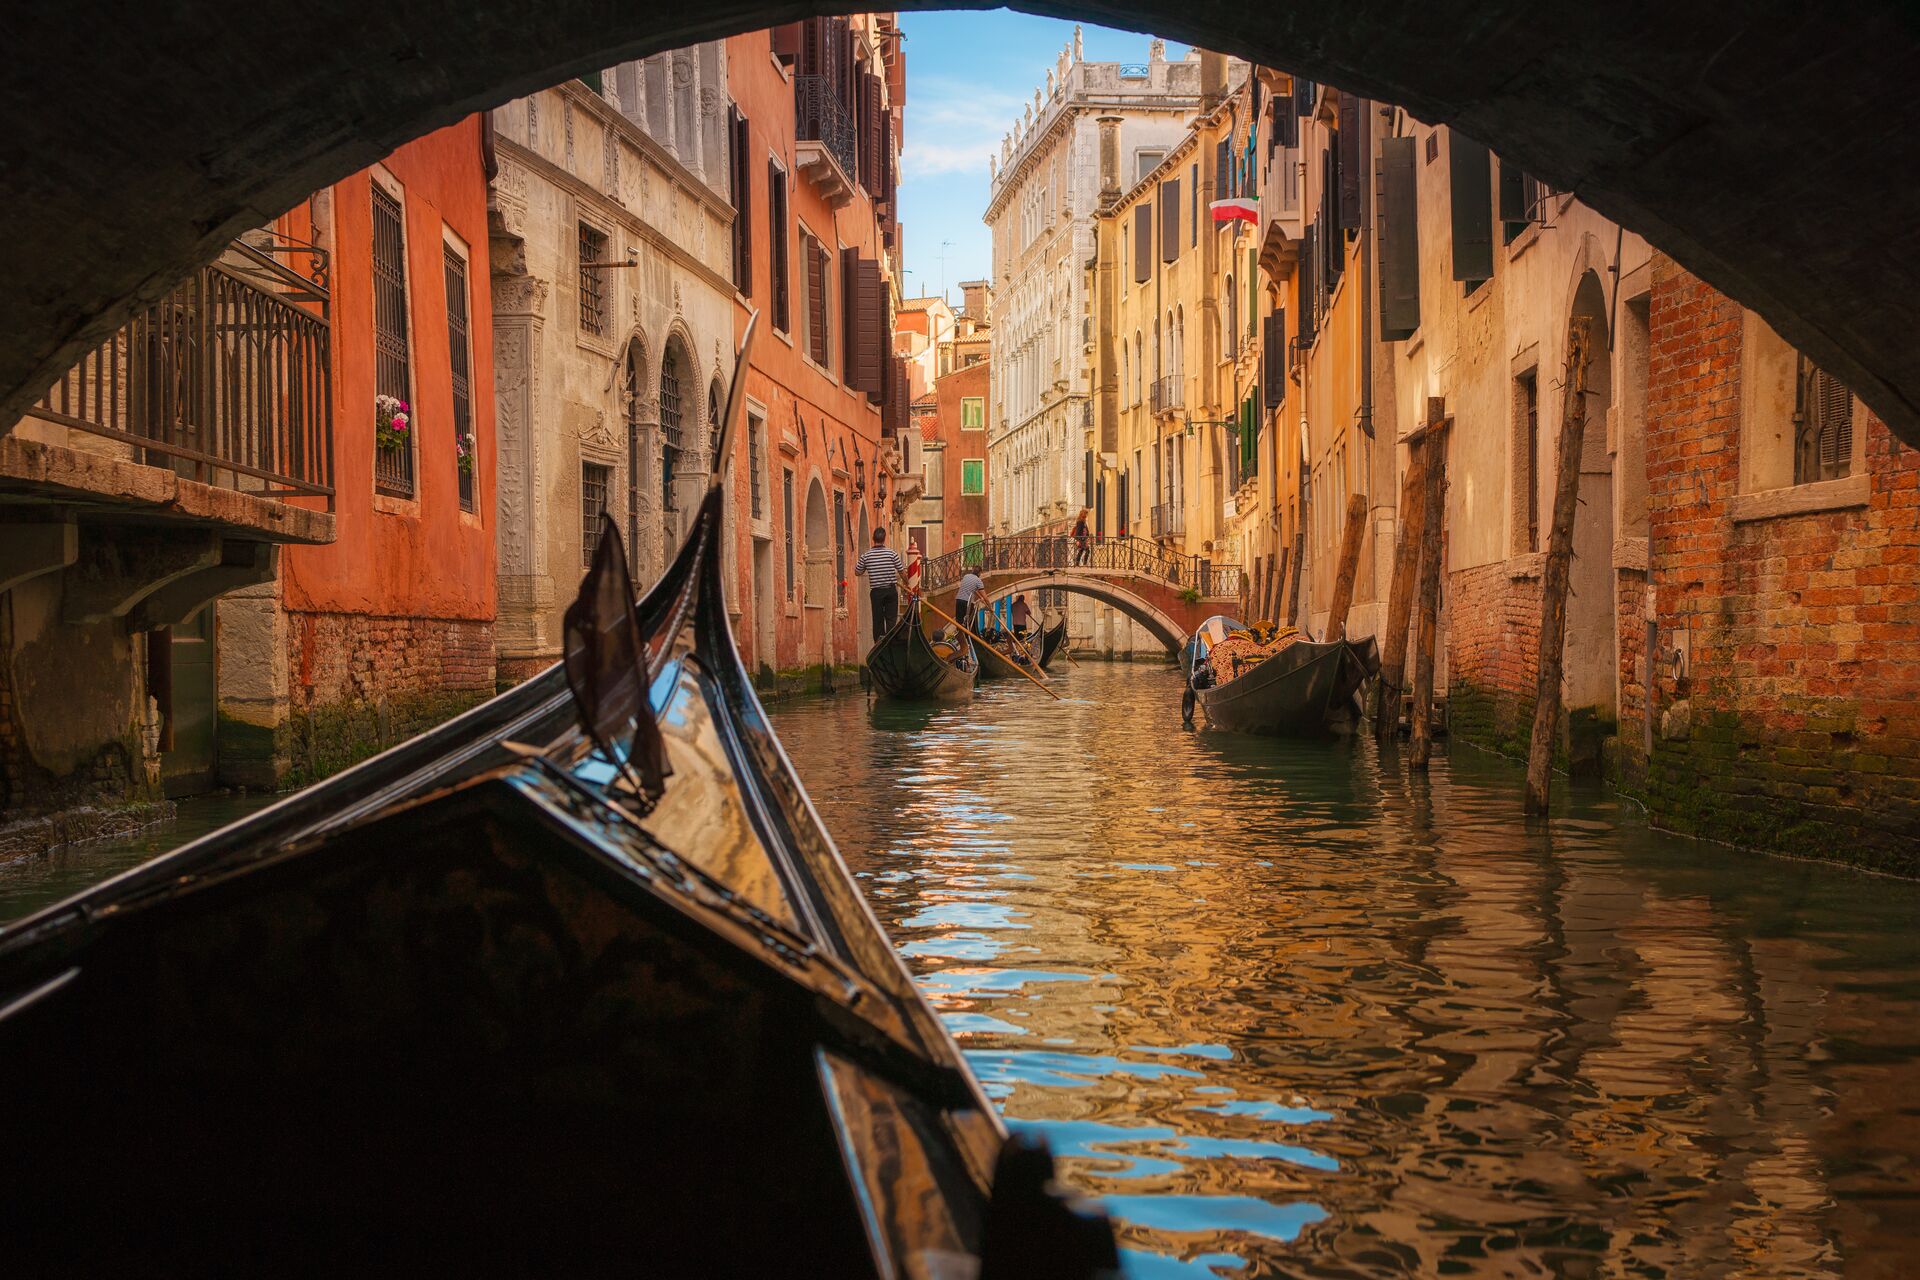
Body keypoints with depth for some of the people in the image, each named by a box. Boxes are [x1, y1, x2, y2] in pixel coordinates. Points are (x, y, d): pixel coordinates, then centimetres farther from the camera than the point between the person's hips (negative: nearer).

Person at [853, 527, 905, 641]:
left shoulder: (866, 555, -3)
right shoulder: (892, 553, -6)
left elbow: (858, 572, 8)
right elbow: (902, 572, -2)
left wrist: (855, 564, 29)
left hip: (876, 592, 1)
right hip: (891, 590, -1)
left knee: (877, 620, 8)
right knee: (891, 619, 2)